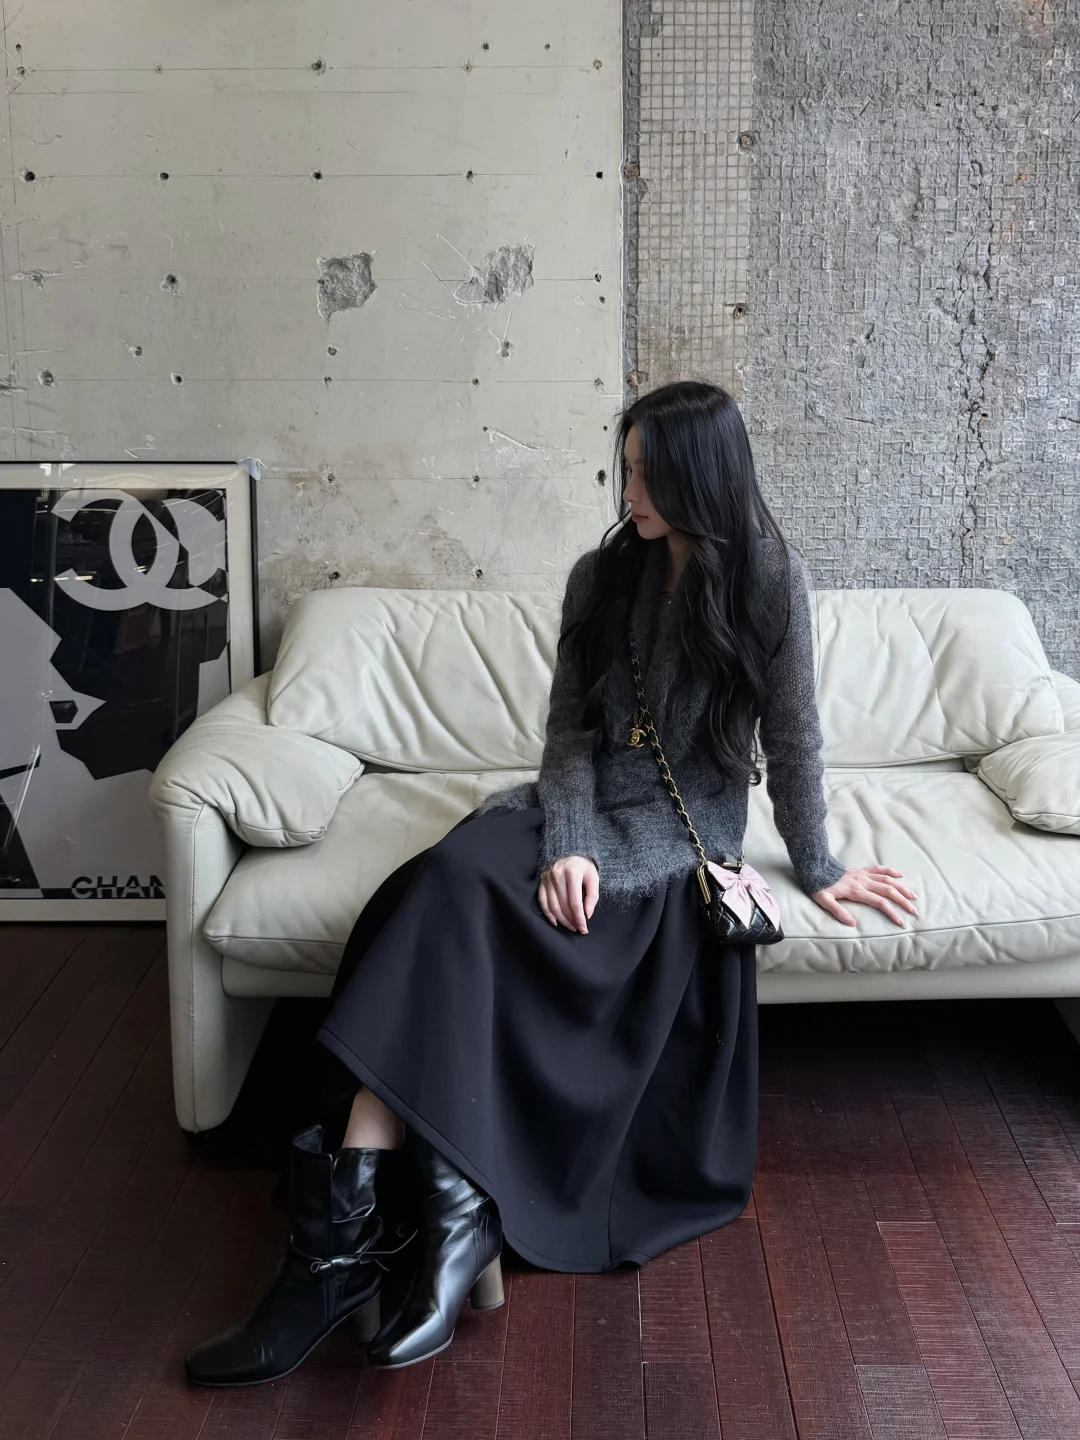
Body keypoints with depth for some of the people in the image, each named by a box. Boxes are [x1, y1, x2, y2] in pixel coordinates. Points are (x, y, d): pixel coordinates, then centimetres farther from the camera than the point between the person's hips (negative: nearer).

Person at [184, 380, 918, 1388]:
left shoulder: (770, 578, -5)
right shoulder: (604, 575, 6)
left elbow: (792, 737, 1)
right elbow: (570, 725, 0)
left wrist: (816, 868, 6)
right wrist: (565, 847, -15)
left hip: (683, 825, -4)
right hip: (583, 805, 4)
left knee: (457, 902, -29)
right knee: (442, 884, -29)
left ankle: (347, 1227, -28)